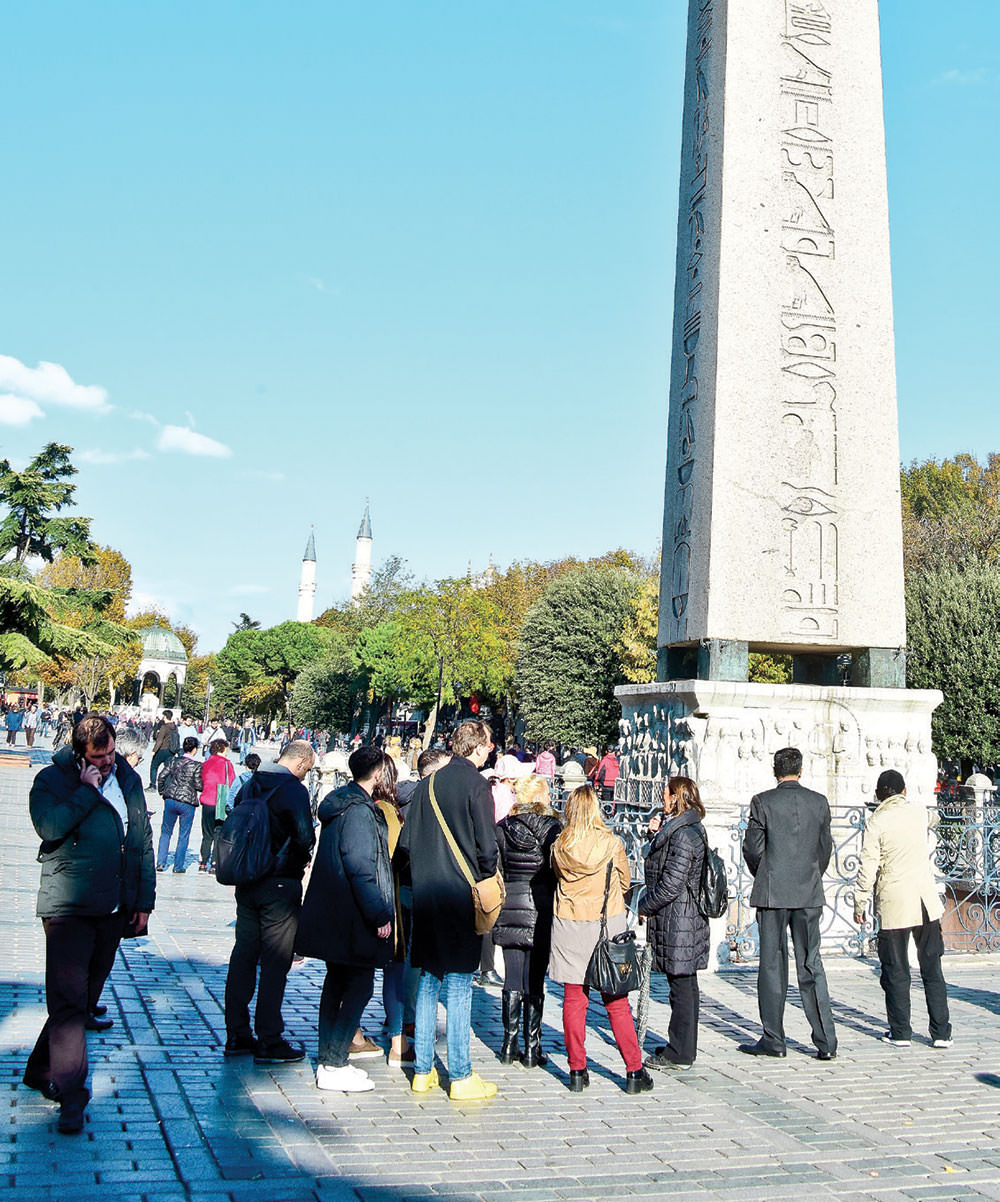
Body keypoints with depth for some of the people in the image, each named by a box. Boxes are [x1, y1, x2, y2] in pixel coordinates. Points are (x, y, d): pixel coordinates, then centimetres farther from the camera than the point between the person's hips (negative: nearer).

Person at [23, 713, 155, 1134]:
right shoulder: (52, 780, -3)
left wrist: (144, 901, 13)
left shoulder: (129, 780, 11)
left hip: (113, 910, 5)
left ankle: (42, 1069, 30)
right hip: (69, 906, -5)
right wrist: (87, 791, -17)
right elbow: (50, 827, -21)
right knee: (69, 999, -8)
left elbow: (143, 843, 16)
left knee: (85, 997, 13)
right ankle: (70, 1093, -3)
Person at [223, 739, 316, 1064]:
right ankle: (269, 1042, 4)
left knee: (243, 955, 14)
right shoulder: (294, 790, -15)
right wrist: (299, 865, 0)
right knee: (275, 961, -1)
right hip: (280, 885, -7)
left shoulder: (251, 784, 8)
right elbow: (305, 838, -20)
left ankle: (236, 1035, 21)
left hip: (247, 882, 8)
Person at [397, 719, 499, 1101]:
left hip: (424, 894, 6)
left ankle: (422, 1070, 18)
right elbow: (486, 847, -13)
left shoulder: (428, 783, 7)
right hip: (460, 895, -6)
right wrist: (486, 880, 3)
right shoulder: (476, 786, -11)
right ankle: (461, 1077, 7)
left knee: (428, 980, 13)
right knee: (459, 984, 0)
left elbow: (405, 843, 9)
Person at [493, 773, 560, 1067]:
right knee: (534, 982, 2)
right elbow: (558, 870, -6)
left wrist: (498, 904, 13)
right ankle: (532, 1048, 6)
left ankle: (509, 1045, 13)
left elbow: (495, 869, 5)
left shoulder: (503, 828, 3)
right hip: (540, 911, -3)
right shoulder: (552, 828, -5)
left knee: (512, 981, 9)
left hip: (509, 911, 3)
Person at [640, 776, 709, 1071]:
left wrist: (643, 906, -9)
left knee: (681, 985, -2)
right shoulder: (690, 830, 12)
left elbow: (671, 885, -21)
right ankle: (683, 1048, 26)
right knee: (686, 985, 16)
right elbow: (663, 866, 21)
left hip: (677, 921, -10)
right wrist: (658, 834, 10)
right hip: (689, 918, 10)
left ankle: (679, 1053, 6)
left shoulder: (683, 835, -19)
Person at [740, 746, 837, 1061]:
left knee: (772, 965, 5)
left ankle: (773, 1040, 10)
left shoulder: (763, 802, -7)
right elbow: (825, 849, 8)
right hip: (809, 894, 3)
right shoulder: (819, 802, 3)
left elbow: (752, 848, -5)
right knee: (811, 965, 8)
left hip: (772, 893, -3)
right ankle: (826, 1042, 6)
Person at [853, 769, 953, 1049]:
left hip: (893, 905, -3)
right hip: (926, 901, 3)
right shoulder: (920, 813, 3)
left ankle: (901, 1032, 11)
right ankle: (941, 1033, 12)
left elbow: (867, 868, -11)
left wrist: (859, 905, -1)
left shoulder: (877, 822, -9)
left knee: (896, 971, 6)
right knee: (932, 969, 10)